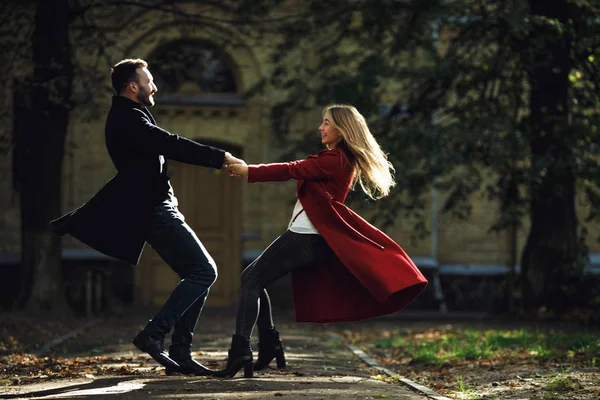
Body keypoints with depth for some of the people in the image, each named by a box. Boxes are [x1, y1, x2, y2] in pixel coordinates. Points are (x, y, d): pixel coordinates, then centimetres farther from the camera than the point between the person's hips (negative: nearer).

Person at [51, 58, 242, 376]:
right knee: (204, 271, -14)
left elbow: (166, 147, 21)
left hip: (156, 208, 10)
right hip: (154, 210, -10)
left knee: (198, 274, 8)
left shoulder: (128, 117, 19)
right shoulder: (127, 119, -14)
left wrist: (216, 160, 13)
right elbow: (172, 145, -21)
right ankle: (154, 334, -14)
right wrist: (221, 158, -18)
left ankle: (180, 353, 6)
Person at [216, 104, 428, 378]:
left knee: (252, 280, -11)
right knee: (253, 278, 15)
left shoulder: (335, 160, -13)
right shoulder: (341, 161, 18)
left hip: (305, 236, -10)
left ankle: (240, 353, -19)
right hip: (310, 236, 10)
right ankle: (269, 345, 18)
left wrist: (248, 172, -9)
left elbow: (291, 171, -15)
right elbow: (298, 172, 15)